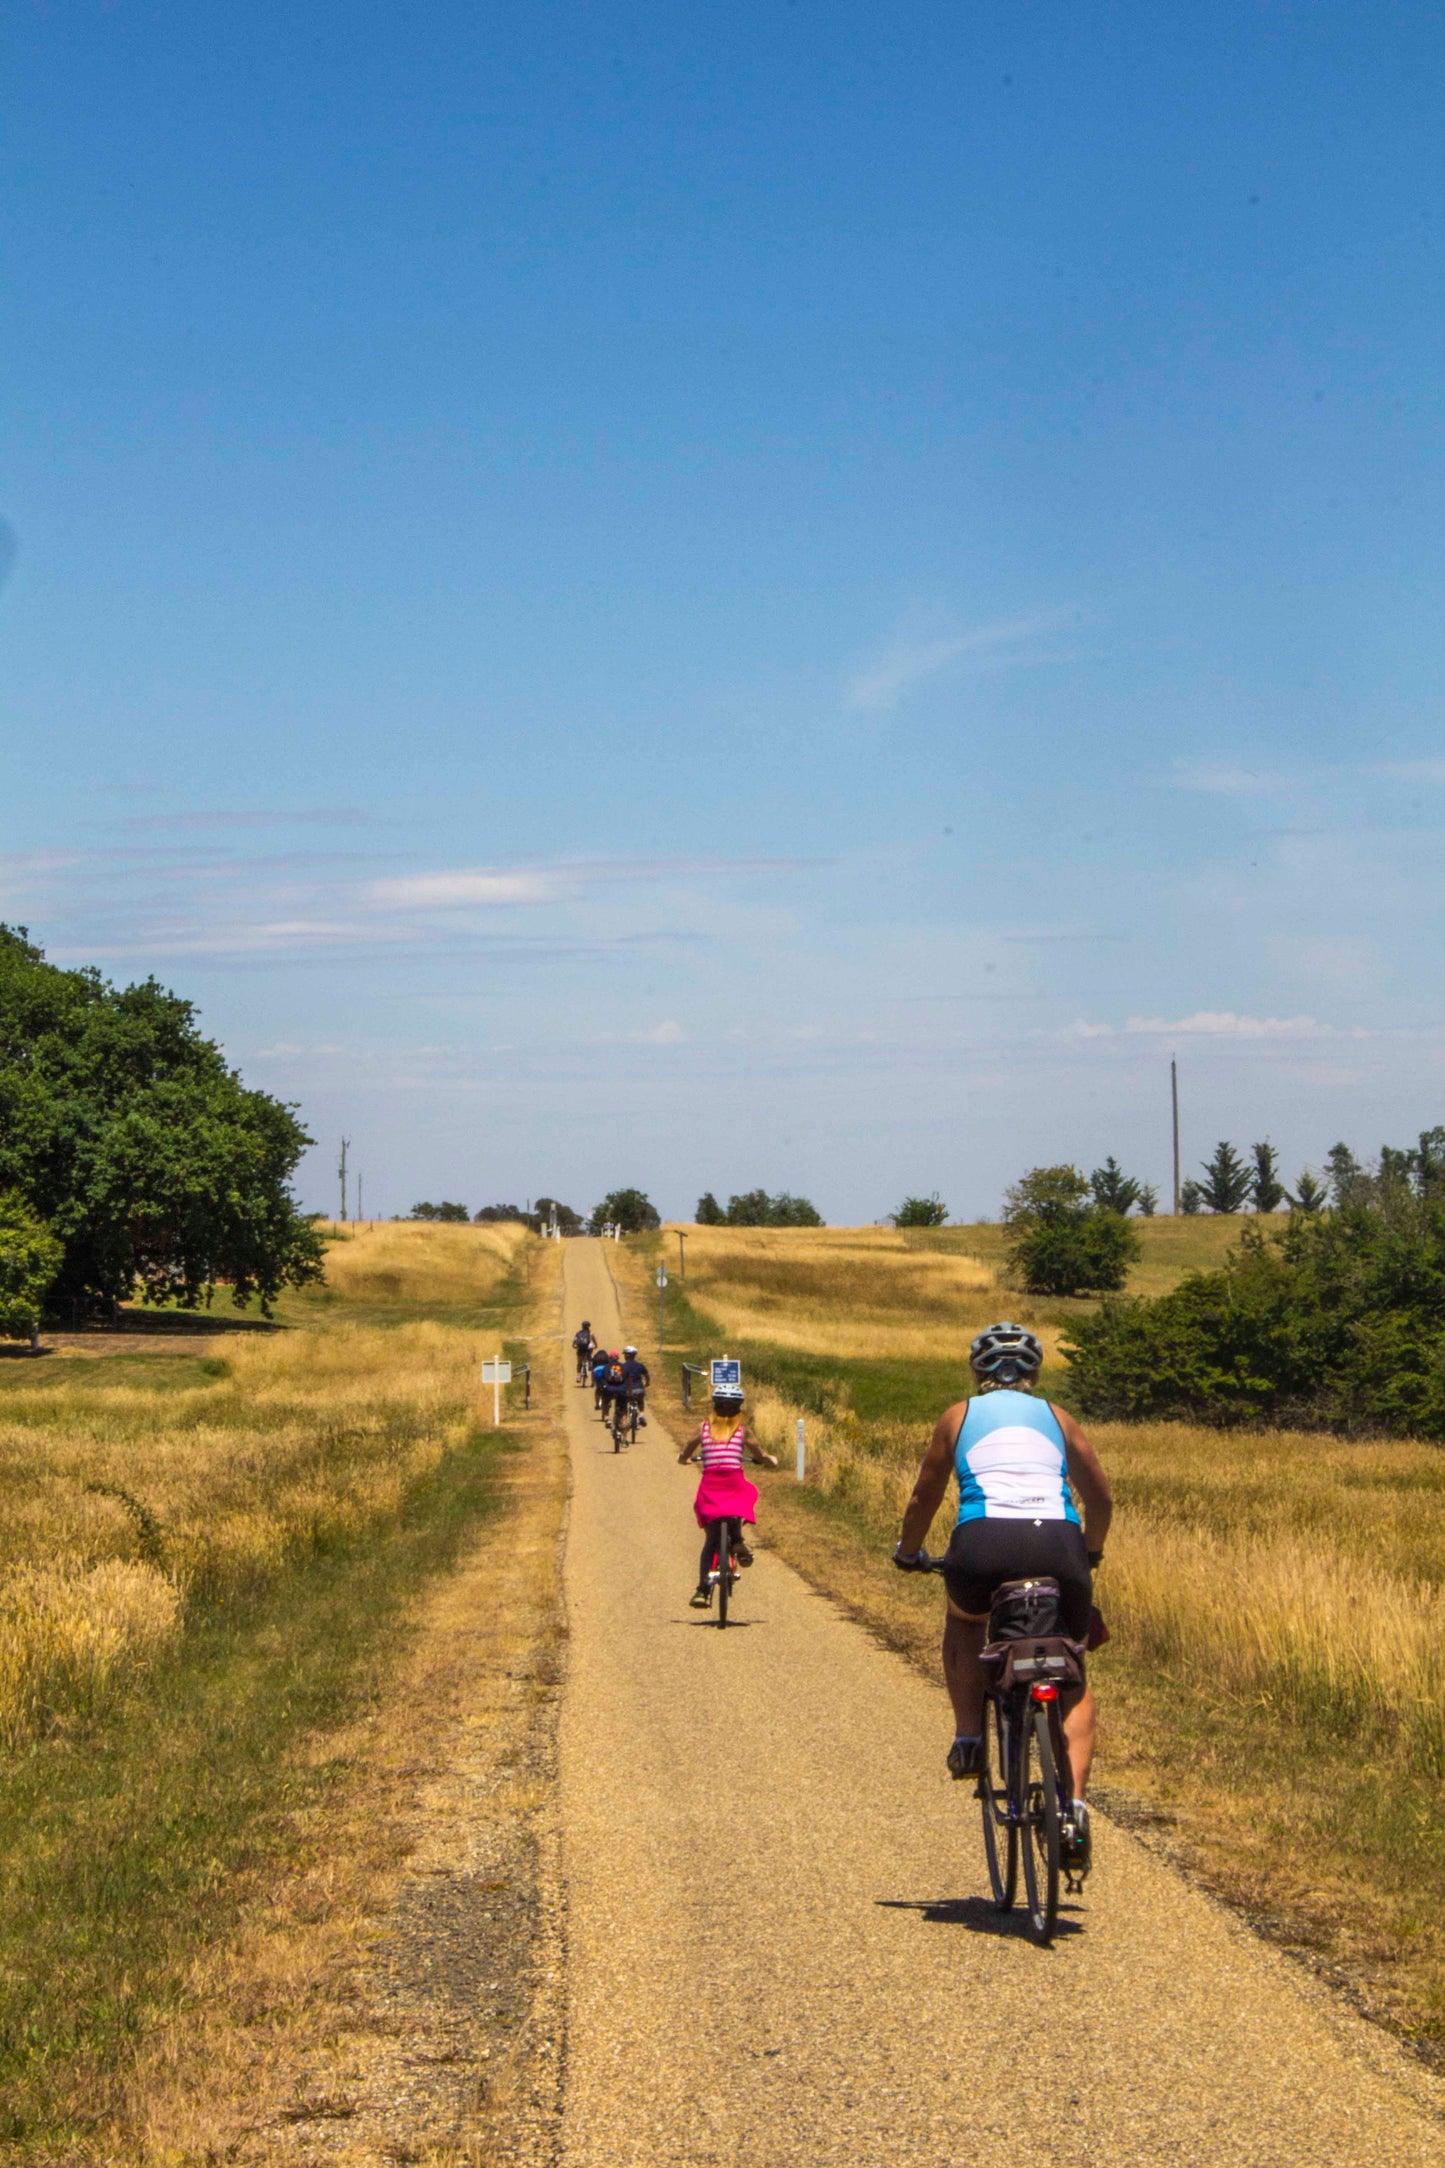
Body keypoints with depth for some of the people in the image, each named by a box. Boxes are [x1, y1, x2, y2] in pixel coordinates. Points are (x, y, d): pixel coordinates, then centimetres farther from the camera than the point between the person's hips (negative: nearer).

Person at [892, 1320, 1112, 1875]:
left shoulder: (960, 1416, 22)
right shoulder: (1057, 1418, 25)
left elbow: (924, 1497, 29)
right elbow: (1100, 1499, 33)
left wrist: (908, 1552, 47)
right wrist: (1089, 1552, 52)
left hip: (985, 1543, -1)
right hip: (1059, 1544, 1)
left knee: (964, 1620, 35)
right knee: (1073, 1682, 20)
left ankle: (968, 1738, 19)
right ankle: (1073, 1806, 0)